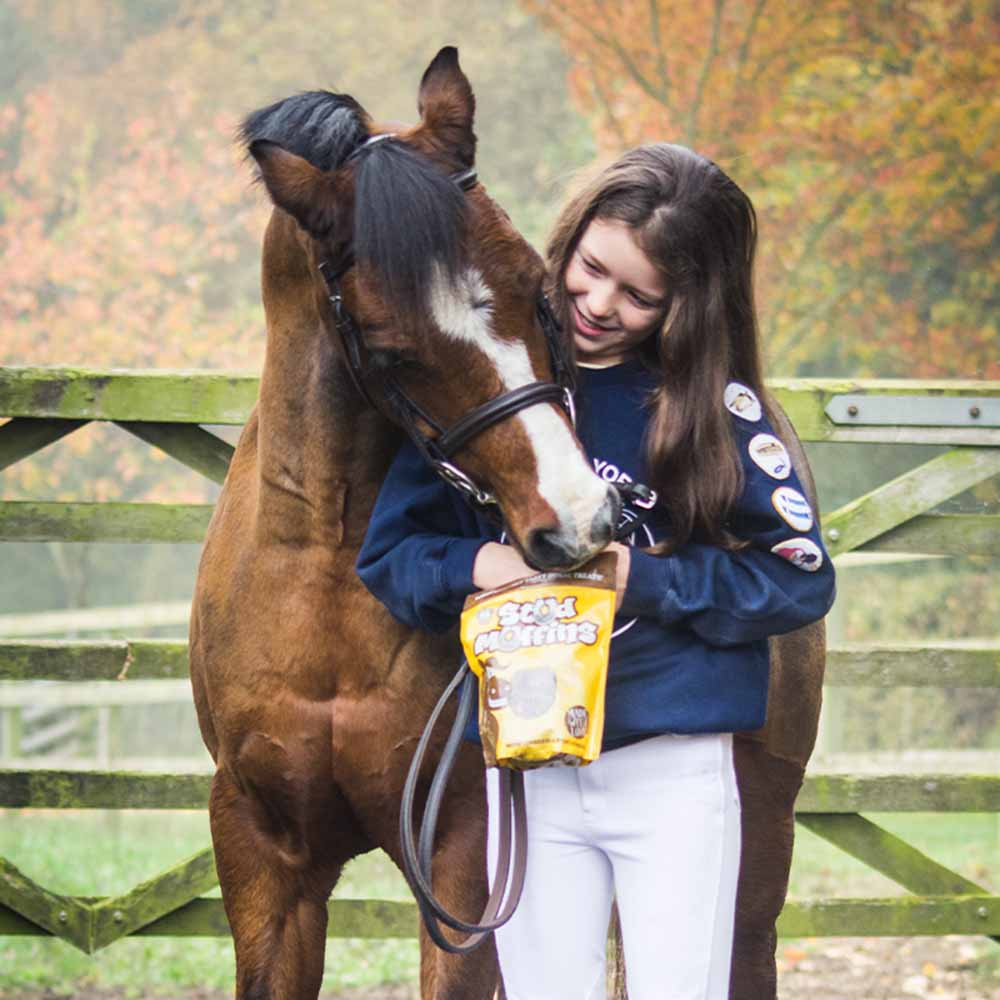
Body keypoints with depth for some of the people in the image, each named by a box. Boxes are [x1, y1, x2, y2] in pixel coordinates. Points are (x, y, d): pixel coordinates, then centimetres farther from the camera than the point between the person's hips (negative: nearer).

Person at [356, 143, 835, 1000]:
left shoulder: (712, 403, -3)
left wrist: (643, 575, -16)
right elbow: (389, 550, 7)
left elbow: (801, 580, -7)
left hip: (673, 768, -2)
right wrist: (476, 566, -13)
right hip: (526, 766, 2)